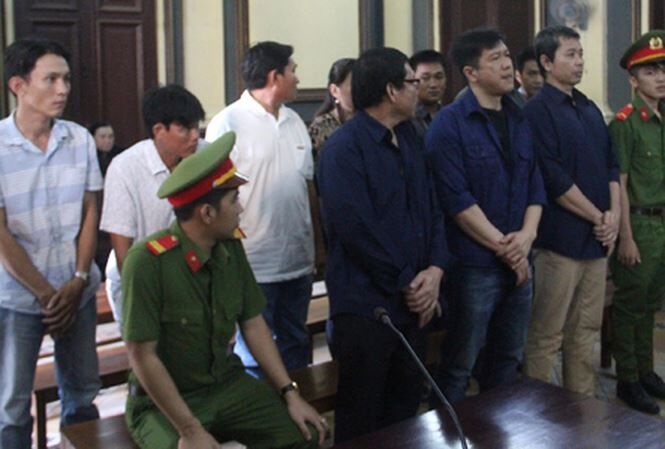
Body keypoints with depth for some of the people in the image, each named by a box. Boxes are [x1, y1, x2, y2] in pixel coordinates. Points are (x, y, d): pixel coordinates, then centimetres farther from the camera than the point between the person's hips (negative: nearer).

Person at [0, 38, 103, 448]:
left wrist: (78, 281, -5)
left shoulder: (81, 140, -1)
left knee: (82, 394, 14)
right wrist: (45, 293, -9)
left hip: (78, 290, 4)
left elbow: (89, 214, 4)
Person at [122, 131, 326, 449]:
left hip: (227, 384, 5)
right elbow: (141, 356, -21)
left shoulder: (231, 248, -4)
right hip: (162, 400, -5)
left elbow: (253, 324, 4)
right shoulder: (148, 260, -23)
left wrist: (290, 393, -1)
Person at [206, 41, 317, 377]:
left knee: (296, 351, 18)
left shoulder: (294, 122, 11)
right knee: (254, 361, 2)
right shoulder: (227, 124, -10)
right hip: (253, 267, -7)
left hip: (298, 263, 7)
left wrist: (319, 244, 12)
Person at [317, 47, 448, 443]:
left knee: (406, 411, 18)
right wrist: (406, 283, -14)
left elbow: (433, 209, 11)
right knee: (361, 422, 5)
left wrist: (435, 269, -5)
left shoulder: (411, 140, 12)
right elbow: (357, 229, -20)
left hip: (415, 303, 8)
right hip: (366, 306, -8)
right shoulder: (344, 148, -13)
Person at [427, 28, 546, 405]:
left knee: (509, 359, 17)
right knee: (459, 364, 3)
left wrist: (527, 235, -6)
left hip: (519, 261, 7)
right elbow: (456, 199, -15)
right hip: (474, 264, -6)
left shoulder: (520, 119, 12)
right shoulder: (450, 124, -8)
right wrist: (502, 245, -14)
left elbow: (535, 183, 11)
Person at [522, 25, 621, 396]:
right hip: (560, 238, -8)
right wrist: (599, 218, -11)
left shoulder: (590, 109, 15)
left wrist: (614, 214, 0)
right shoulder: (538, 111, -10)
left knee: (586, 331, 15)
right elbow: (555, 180, -16)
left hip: (597, 238, 8)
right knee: (546, 337, 1)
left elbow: (611, 164, 15)